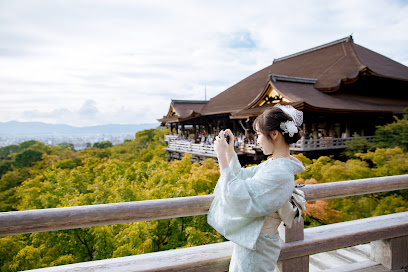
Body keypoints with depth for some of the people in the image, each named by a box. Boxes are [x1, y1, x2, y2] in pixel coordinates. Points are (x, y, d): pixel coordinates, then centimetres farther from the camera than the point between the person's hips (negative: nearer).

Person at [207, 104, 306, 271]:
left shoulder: (280, 173, -27)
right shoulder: (273, 164, 3)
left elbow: (238, 200, -31)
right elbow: (241, 176, 16)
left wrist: (222, 155, -30)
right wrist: (230, 149, 5)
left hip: (255, 247, -9)